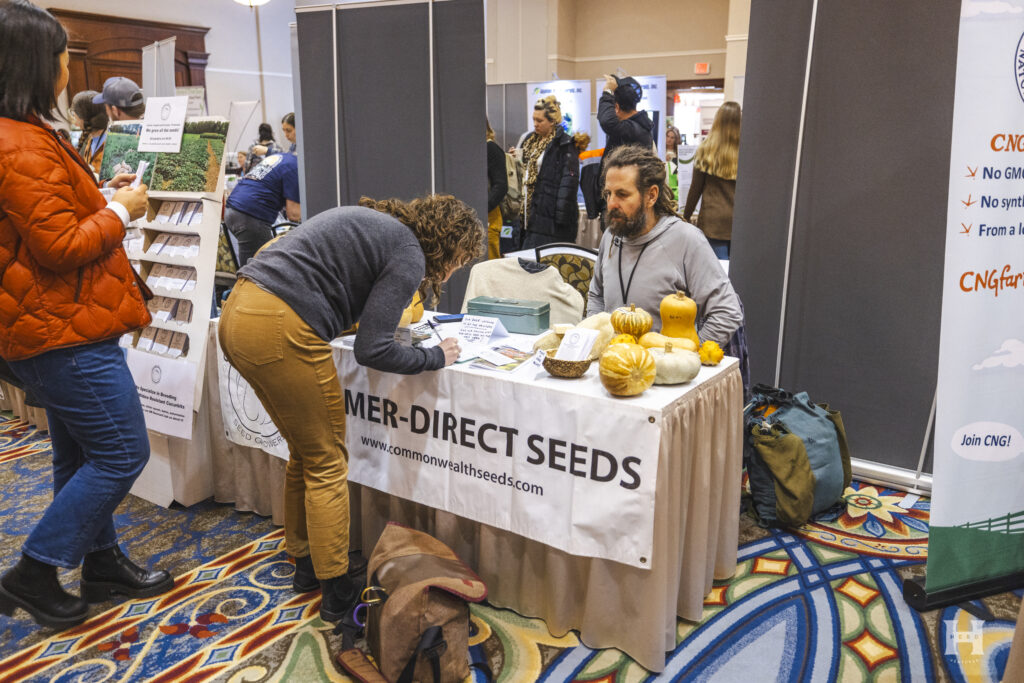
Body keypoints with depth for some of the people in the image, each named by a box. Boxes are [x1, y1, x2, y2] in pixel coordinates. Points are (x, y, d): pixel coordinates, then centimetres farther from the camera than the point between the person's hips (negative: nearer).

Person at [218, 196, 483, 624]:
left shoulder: (374, 221, 20)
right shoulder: (409, 255, -6)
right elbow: (372, 351, -11)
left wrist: (387, 316, 22)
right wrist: (434, 358, 2)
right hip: (280, 332, -9)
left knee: (306, 452, 22)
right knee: (327, 464, 5)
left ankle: (304, 564, 36)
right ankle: (337, 592, 17)